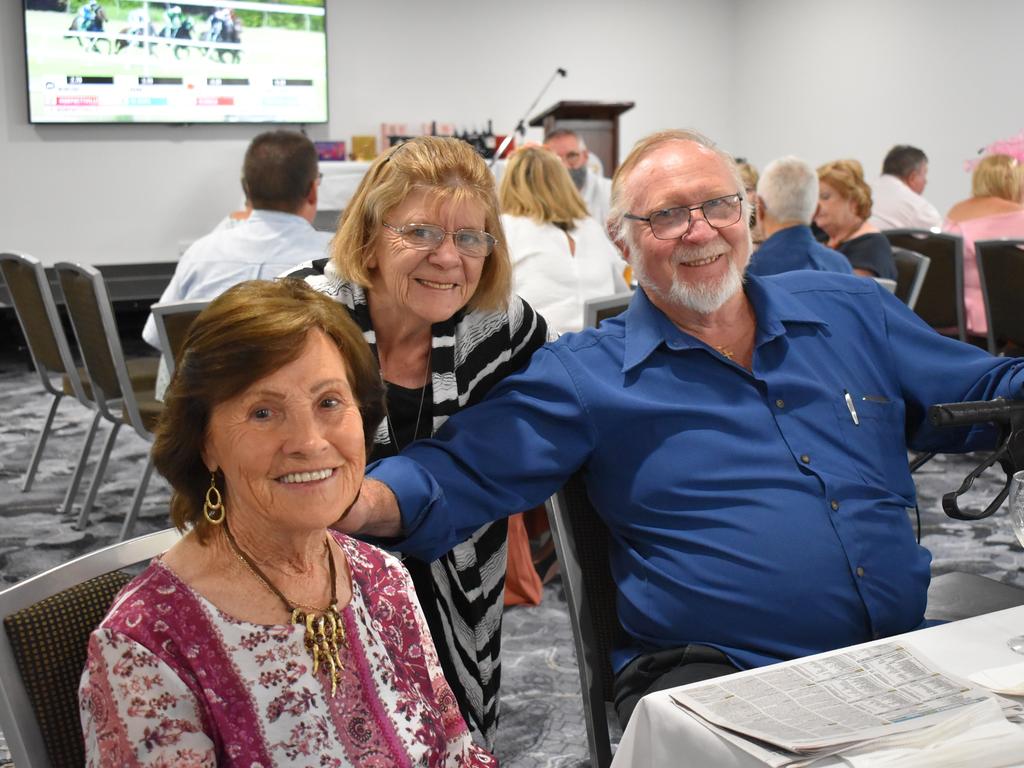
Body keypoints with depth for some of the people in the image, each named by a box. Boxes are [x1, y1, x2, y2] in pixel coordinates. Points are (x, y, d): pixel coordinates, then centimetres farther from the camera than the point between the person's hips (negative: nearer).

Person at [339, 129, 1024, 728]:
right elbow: (463, 473, -8)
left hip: (909, 648, 4)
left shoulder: (852, 312, 12)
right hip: (712, 674, -3)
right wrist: (364, 503, -27)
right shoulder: (585, 375, 1)